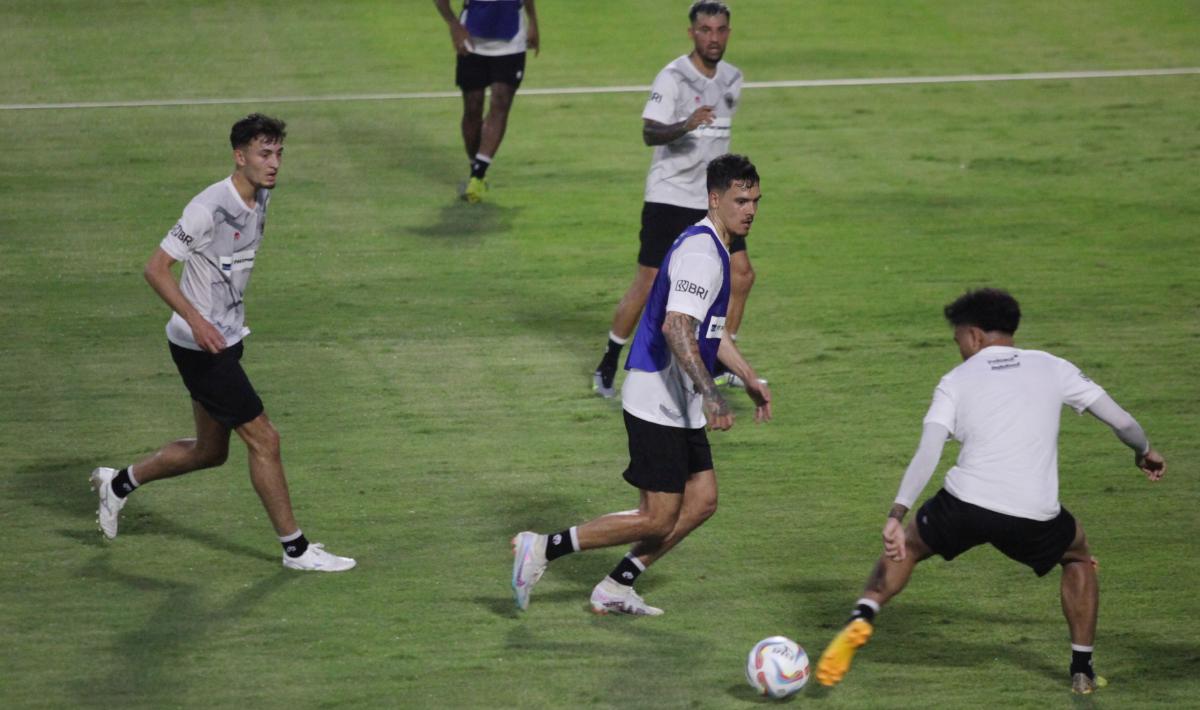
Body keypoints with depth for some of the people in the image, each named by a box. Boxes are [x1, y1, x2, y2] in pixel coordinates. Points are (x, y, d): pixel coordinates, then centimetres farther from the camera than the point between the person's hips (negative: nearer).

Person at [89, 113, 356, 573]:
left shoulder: (260, 198, 4)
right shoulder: (209, 208, -23)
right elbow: (156, 268, -22)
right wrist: (196, 320, -32)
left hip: (226, 340, 9)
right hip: (199, 345, -9)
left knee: (210, 451, 18)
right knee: (263, 439, -6)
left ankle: (118, 483, 36)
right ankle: (295, 548, 5)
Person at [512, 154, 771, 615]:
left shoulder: (713, 248, 15)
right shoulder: (700, 254, -19)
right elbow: (675, 327, -31)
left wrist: (749, 378, 31)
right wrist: (710, 394, -37)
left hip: (679, 407, 10)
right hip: (658, 402, -10)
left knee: (702, 500, 10)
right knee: (658, 519, -7)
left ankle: (615, 588, 15)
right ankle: (542, 549, -1)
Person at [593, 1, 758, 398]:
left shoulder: (732, 79, 8)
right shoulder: (673, 78, -14)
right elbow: (649, 132, -26)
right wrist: (685, 126, -44)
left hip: (712, 201, 7)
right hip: (669, 198, -6)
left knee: (741, 274, 0)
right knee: (649, 283, -7)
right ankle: (607, 368, 6)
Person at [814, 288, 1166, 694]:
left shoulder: (955, 382, 9)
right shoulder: (1052, 369, 13)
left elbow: (926, 455, -5)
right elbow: (1122, 421, 14)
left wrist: (896, 516, -11)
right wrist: (1144, 452, 35)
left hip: (964, 507, -1)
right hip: (1034, 517, 1)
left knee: (906, 547, 27)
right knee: (1079, 557, 32)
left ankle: (862, 618, 1)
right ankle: (1082, 669, 27)